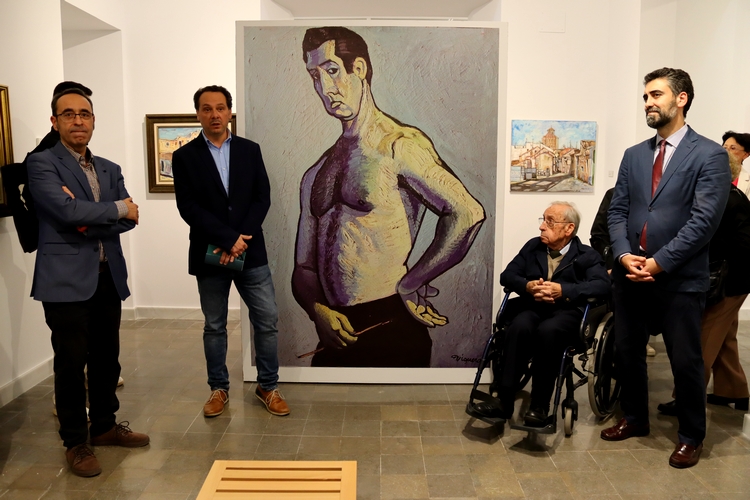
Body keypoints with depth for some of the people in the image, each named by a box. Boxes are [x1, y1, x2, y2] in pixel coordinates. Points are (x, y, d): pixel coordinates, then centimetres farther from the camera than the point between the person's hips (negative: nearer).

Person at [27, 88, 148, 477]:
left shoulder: (110, 169, 14)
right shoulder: (41, 163, -4)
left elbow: (129, 218, 2)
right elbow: (67, 211, -20)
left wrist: (88, 221, -14)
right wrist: (117, 208, -8)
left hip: (108, 277, 6)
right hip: (66, 278, -6)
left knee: (107, 357, 14)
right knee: (71, 362, 2)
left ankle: (104, 426, 30)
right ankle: (75, 443, 16)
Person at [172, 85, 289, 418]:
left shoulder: (250, 150, 6)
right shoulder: (185, 156, 0)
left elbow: (262, 199, 0)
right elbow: (188, 207, -9)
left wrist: (240, 240, -12)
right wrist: (228, 239, -17)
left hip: (251, 252, 2)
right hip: (209, 256, -1)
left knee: (267, 321, 3)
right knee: (214, 327, 10)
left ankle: (268, 386, 19)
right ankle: (218, 388, 26)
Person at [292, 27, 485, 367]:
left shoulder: (399, 145, -8)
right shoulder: (315, 175, 13)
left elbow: (467, 214, -22)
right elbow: (304, 269, 15)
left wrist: (409, 285, -16)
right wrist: (317, 310, -5)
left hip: (391, 331, -6)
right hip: (335, 336, 6)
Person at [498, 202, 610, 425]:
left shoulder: (587, 255, 8)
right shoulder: (533, 246, 19)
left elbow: (602, 286, -11)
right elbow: (507, 275, 10)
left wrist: (562, 290, -24)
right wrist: (528, 286, -13)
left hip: (567, 312, -2)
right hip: (532, 308, 3)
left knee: (547, 331, -37)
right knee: (519, 327, -34)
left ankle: (539, 405, -26)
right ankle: (504, 398, -27)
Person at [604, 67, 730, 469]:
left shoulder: (710, 155, -5)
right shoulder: (633, 155, 12)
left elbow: (704, 220, -13)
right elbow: (617, 211, 8)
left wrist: (660, 262, -16)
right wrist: (623, 255, -8)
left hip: (680, 278, -5)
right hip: (631, 275, 5)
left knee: (685, 361, 5)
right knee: (627, 352, 15)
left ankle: (691, 436, 25)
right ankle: (634, 419, 35)